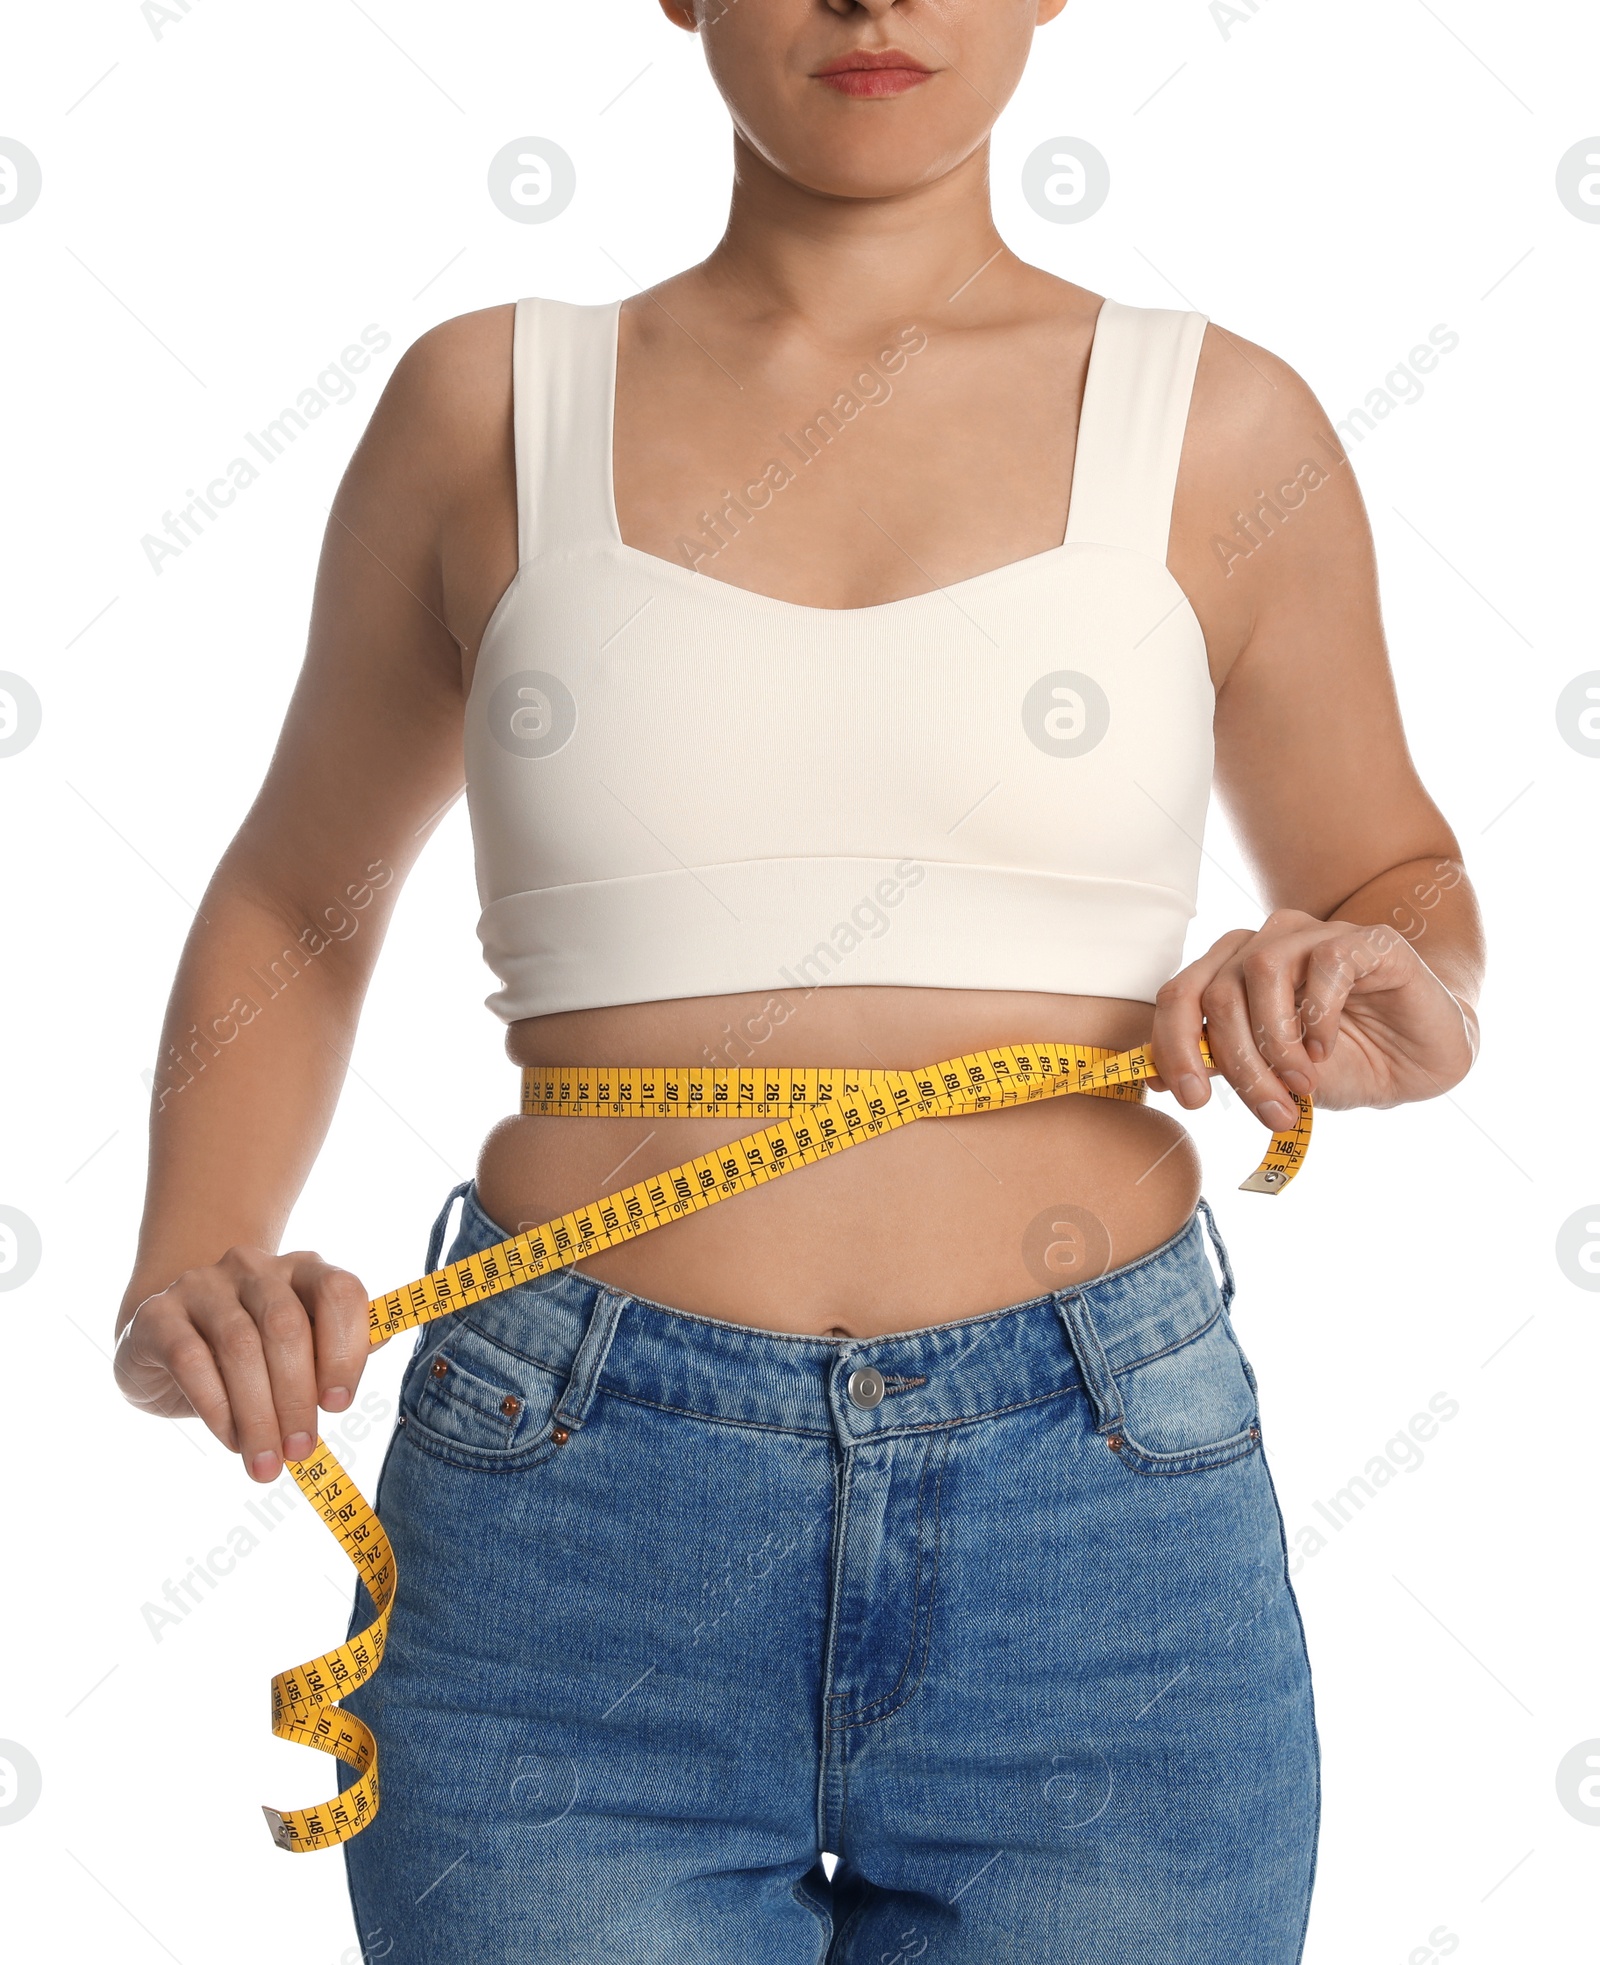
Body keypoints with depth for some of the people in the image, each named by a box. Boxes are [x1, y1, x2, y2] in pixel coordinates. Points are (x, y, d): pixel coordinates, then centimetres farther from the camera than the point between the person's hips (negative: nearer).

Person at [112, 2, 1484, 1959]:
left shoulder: (1220, 429, 4)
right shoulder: (490, 402, 5)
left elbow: (1391, 881, 18)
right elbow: (296, 898, 17)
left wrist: (1401, 1010, -4)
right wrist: (188, 1279, 1)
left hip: (1096, 1523, 1)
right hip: (566, 1544, 0)